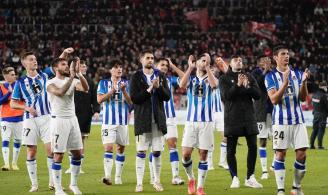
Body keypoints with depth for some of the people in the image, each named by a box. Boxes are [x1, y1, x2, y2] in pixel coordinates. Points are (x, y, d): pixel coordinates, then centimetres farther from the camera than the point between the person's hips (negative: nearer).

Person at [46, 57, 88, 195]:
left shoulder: (73, 80, 9)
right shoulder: (51, 83, -6)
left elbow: (85, 88, -10)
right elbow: (60, 92, -27)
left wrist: (78, 73, -22)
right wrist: (72, 76, -29)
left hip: (72, 120, 6)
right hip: (59, 120, -6)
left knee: (77, 153, 7)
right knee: (58, 155, -5)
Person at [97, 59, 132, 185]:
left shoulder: (126, 84, 8)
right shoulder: (104, 83, 5)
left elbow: (131, 102, 1)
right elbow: (99, 99, -6)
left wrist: (123, 91, -15)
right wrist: (112, 91, -17)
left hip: (123, 121, 3)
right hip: (108, 121, -2)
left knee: (121, 148, 6)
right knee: (108, 148, -14)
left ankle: (118, 177, 14)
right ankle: (107, 176, -21)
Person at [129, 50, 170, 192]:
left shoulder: (160, 76, 8)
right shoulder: (136, 77, 0)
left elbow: (167, 96, 2)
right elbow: (134, 98, -9)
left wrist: (158, 87, -14)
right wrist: (149, 89, -16)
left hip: (158, 119, 3)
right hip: (142, 119, -3)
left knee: (157, 151, 6)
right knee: (141, 152, -2)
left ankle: (157, 181, 17)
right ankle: (139, 183, 0)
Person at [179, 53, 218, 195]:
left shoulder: (209, 78, 9)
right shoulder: (191, 78, 9)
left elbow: (214, 84, -16)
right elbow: (182, 85, -15)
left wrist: (208, 67, -14)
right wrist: (190, 67, -14)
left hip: (206, 122, 0)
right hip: (191, 121, 0)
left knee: (203, 155, -1)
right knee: (186, 154, -8)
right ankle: (191, 179, 17)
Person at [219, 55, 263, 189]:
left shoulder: (249, 77, 12)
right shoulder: (224, 79, 4)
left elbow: (257, 95, 3)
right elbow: (226, 95, -11)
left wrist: (247, 86, -12)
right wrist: (237, 85, -20)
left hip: (248, 117, 3)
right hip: (232, 118, -3)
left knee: (253, 147, -1)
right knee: (231, 149, -1)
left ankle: (250, 178, 8)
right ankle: (235, 178, 8)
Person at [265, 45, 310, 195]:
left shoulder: (297, 74, 9)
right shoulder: (270, 77, -2)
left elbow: (303, 98, 5)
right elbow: (274, 99, -13)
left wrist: (304, 82, -11)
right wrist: (285, 83, -24)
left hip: (298, 120, 3)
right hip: (281, 121, -3)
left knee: (302, 154, -1)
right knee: (280, 154, -4)